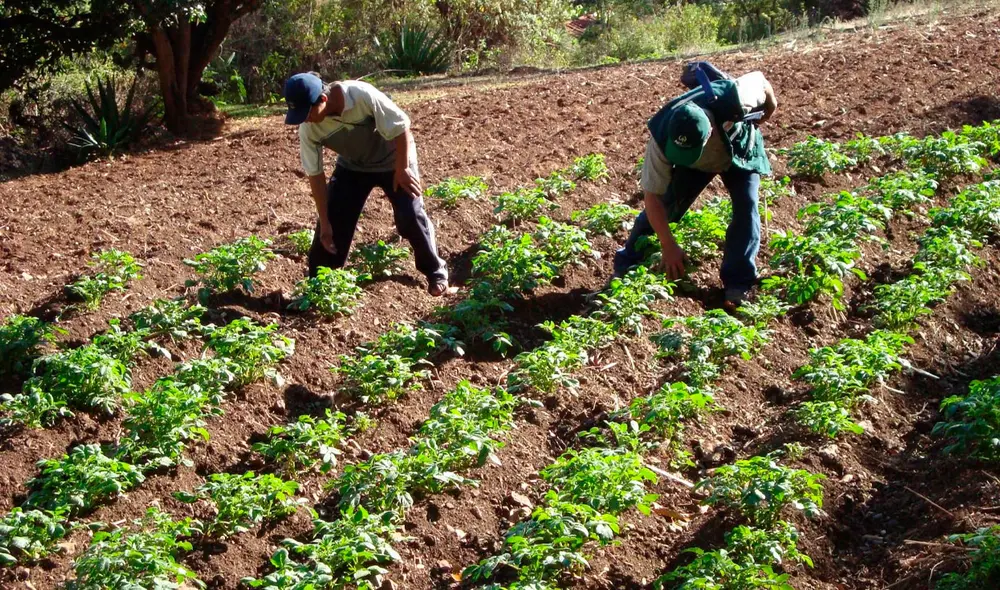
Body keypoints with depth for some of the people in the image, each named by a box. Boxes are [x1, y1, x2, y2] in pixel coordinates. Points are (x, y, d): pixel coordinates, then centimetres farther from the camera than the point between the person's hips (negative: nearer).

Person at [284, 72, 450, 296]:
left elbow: (400, 127, -27)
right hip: (352, 166, 3)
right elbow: (315, 174, -16)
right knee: (333, 220, -4)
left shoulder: (362, 95, -38)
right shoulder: (308, 129, -25)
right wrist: (325, 222, -15)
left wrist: (402, 169, -21)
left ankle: (436, 272, 11)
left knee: (411, 217, -8)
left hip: (393, 160, -3)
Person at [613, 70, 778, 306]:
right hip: (696, 165, 0)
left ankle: (737, 284, -10)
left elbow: (760, 79, -20)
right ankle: (624, 269, 2)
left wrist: (770, 107, 2)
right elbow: (652, 195, -32)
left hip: (741, 150, 0)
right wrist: (669, 246, -33)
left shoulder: (734, 98, -45)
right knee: (664, 205, -12)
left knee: (746, 207, -18)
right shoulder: (663, 138, -40)